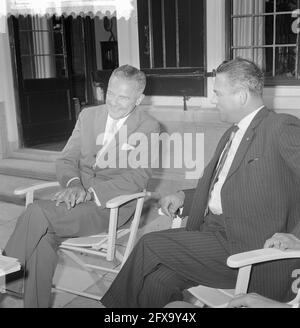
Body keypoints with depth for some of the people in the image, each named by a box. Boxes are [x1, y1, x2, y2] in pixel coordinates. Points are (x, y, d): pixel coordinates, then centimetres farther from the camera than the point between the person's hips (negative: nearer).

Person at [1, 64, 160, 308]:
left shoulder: (148, 127, -1)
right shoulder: (88, 115, 13)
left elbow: (139, 176, -12)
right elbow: (66, 159, 10)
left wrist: (91, 192, -22)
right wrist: (74, 183, -14)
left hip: (111, 205, -4)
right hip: (76, 198, 5)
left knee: (37, 213, -25)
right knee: (43, 238, -26)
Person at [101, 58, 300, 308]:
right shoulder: (231, 135, 19)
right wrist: (183, 197, 9)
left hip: (246, 248, -7)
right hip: (211, 231, 7)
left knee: (150, 245, -13)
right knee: (157, 280, -15)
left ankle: (123, 301, 9)